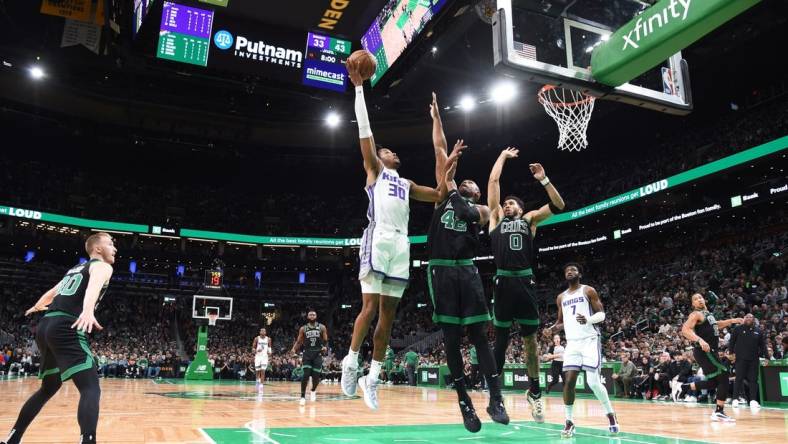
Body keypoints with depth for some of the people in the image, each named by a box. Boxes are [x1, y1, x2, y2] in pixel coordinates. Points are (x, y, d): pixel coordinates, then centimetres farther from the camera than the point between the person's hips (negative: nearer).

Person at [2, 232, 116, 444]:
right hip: (66, 328, -9)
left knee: (48, 388, 26)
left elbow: (52, 292, 45)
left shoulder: (75, 269, 27)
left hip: (46, 326, 9)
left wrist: (37, 306, 66)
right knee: (91, 389, -16)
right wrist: (88, 310, -43)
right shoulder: (102, 266, 2)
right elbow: (94, 284, -22)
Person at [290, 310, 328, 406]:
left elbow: (325, 340, 4)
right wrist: (294, 349, -12)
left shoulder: (322, 327, 3)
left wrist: (325, 347, -18)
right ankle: (303, 396, -3)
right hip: (307, 353, 0)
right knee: (305, 375, -12)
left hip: (318, 353, 0)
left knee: (316, 375, 2)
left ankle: (313, 391, 32)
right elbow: (299, 341, 7)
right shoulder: (303, 328, 5)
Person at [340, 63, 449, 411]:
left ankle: (372, 378, 7)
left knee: (388, 315, 2)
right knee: (369, 308, -13)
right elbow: (364, 129, 7)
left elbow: (439, 196, 32)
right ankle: (351, 361, 5)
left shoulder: (407, 183, 30)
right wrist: (359, 87, 5)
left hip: (401, 245, 6)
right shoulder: (373, 169, 14)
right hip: (378, 240, -6)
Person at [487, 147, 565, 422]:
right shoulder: (496, 217, 17)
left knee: (530, 338, 7)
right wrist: (503, 156, 26)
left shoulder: (530, 219, 18)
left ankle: (534, 392, 20)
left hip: (525, 282, 1)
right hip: (504, 282, 0)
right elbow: (493, 181, 17)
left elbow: (558, 206, 10)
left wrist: (544, 180, 3)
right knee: (500, 339, 6)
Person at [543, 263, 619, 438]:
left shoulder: (588, 291, 1)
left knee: (593, 382, -10)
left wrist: (588, 319, -24)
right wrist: (552, 329, 2)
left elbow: (601, 314, -3)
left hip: (590, 340, -5)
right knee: (568, 381, -5)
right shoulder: (561, 297, 16)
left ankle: (611, 414, 13)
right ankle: (569, 421, 4)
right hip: (572, 343, 5)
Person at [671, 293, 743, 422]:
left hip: (711, 351, 9)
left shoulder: (707, 313, 17)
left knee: (712, 383, 11)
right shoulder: (696, 314, -10)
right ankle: (719, 412, -7)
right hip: (704, 351, -9)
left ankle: (681, 387, 19)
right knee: (723, 377, -12)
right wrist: (700, 340, -36)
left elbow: (715, 325, 37)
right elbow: (685, 330, -24)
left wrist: (731, 321, 28)